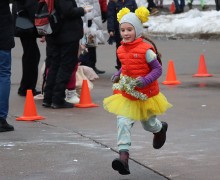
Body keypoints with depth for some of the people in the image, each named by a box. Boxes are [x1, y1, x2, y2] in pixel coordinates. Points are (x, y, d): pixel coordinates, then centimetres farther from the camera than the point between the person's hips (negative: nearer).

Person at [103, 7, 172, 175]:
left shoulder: (146, 49, -19)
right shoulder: (121, 50, 0)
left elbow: (158, 69, -16)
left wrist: (145, 81, -29)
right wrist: (118, 75, 1)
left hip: (146, 94, -4)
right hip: (126, 94, 4)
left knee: (149, 124, 18)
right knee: (123, 123, -16)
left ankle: (161, 128, 57)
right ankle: (123, 157, -23)